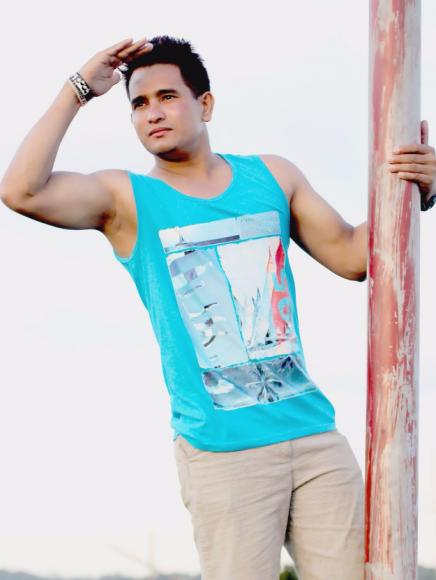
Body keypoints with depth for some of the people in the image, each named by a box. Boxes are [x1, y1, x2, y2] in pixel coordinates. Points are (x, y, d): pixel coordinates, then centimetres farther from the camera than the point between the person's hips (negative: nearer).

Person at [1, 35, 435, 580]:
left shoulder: (271, 176, 13)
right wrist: (78, 90, -10)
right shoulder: (127, 198, 3)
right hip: (221, 450, -3)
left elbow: (350, 255, 17)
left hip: (315, 433, 3)